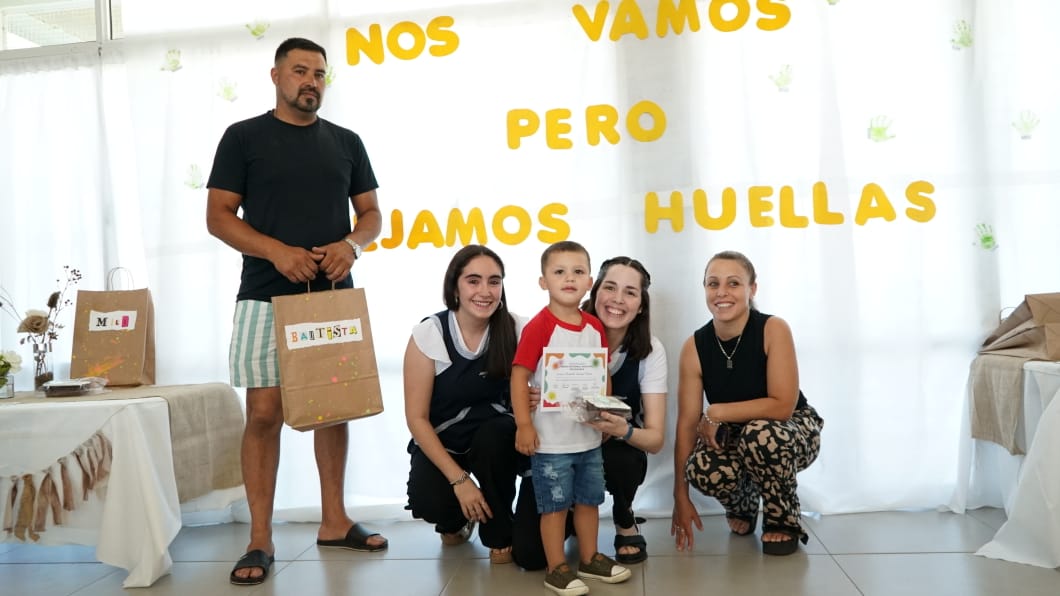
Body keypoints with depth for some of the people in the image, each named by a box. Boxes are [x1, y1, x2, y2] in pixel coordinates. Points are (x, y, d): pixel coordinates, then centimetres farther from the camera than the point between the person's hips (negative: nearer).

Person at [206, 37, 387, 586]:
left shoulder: (346, 142, 11)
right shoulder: (243, 137, 2)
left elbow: (371, 212, 11)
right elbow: (218, 216, -3)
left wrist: (352, 244, -11)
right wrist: (277, 251, -18)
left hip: (334, 296, 4)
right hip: (266, 297, -3)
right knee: (264, 412, -5)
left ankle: (334, 521, 22)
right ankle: (260, 540, 5)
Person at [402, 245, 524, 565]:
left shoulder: (515, 331, -14)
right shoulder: (428, 335, -17)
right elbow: (417, 418, -15)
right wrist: (458, 478, -21)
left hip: (495, 436, 1)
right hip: (440, 441, -1)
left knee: (494, 434, -33)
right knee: (430, 502, -28)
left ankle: (499, 534, -8)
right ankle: (456, 519, 13)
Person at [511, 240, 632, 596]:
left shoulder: (595, 328, 3)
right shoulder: (538, 327, -16)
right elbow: (519, 375, -17)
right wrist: (523, 425, -20)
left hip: (589, 435, 6)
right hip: (551, 439, -6)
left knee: (589, 499, 18)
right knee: (555, 504, 5)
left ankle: (589, 559, 35)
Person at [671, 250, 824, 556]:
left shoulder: (773, 329, -21)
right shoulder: (694, 347, -13)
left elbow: (783, 406, -26)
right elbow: (687, 423, -13)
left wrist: (716, 413, -24)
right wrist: (681, 496, -13)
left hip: (794, 431, -2)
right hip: (732, 437, 2)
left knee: (759, 433, -36)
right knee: (703, 470, -29)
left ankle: (784, 522, -5)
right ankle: (743, 505, 11)